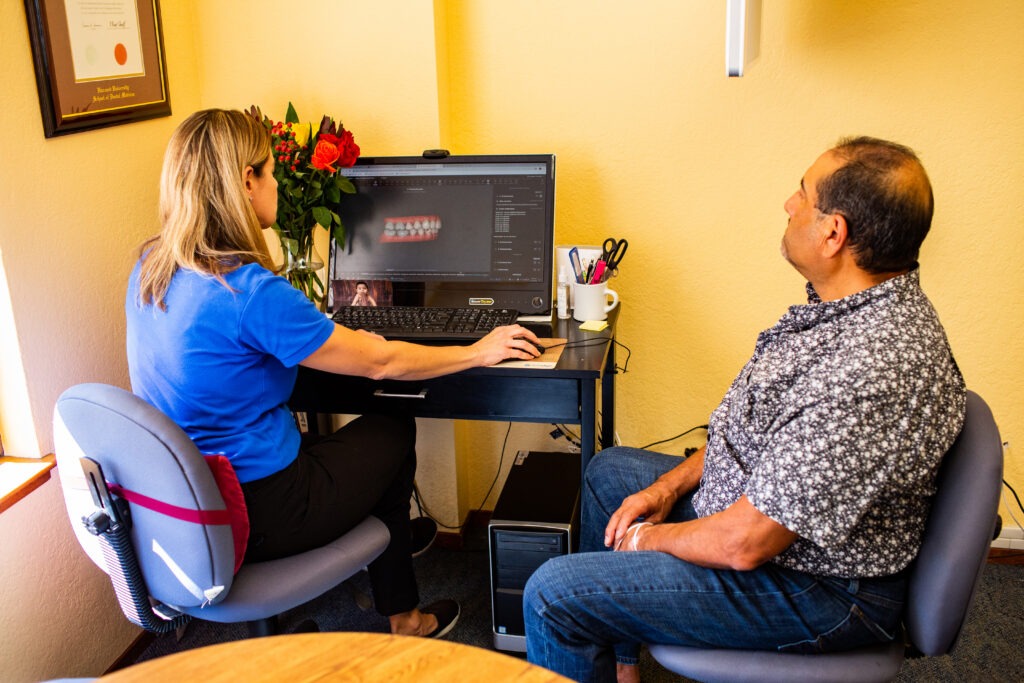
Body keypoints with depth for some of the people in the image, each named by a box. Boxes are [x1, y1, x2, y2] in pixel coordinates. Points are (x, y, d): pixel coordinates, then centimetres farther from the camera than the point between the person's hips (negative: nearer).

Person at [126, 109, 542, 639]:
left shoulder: (149, 270, -2)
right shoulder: (250, 291, -27)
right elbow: (381, 363, -17)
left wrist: (339, 339, 18)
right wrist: (479, 352, -3)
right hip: (254, 519, -7)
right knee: (393, 431, 14)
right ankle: (401, 619, 32)